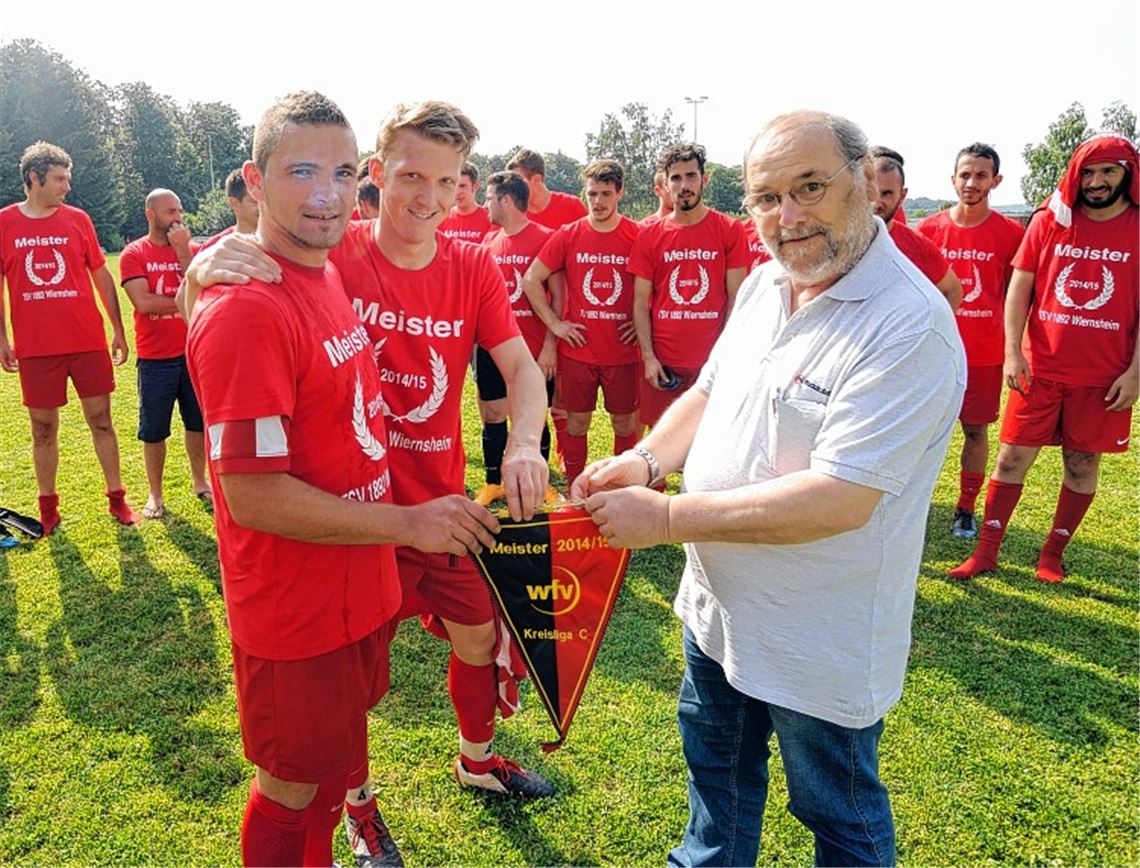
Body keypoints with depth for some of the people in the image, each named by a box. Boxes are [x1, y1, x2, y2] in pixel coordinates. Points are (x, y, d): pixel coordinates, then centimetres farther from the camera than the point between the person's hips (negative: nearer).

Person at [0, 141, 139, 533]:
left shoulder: (78, 219, 3)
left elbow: (102, 276, 7)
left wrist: (118, 330, 5)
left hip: (89, 342, 0)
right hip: (36, 348, 0)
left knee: (101, 420, 5)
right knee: (43, 429, 8)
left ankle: (117, 498, 16)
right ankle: (48, 507, 21)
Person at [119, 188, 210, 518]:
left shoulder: (190, 248, 5)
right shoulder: (133, 254, -4)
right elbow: (143, 302, -16)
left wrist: (181, 250, -13)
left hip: (194, 352, 3)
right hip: (155, 358, -2)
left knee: (198, 422, 13)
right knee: (154, 430, 7)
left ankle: (199, 482, 30)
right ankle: (155, 495, 21)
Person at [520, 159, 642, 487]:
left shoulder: (639, 236, -3)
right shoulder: (567, 236, 0)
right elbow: (530, 280, 4)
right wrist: (555, 324, -2)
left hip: (623, 352, -1)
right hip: (578, 349, 1)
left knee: (625, 425, 9)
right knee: (576, 424, 9)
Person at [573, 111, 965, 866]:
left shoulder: (911, 326, -27)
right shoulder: (764, 283, 0)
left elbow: (838, 500, -32)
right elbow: (710, 391, 10)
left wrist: (668, 518, -27)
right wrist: (647, 459, -9)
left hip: (822, 641, -8)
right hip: (719, 605, 8)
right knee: (716, 761, 30)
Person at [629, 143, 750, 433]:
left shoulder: (730, 230, 1)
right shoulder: (649, 236, 5)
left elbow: (736, 298, 0)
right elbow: (641, 301, 4)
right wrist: (648, 356, -4)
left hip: (712, 360, -1)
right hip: (661, 361, 1)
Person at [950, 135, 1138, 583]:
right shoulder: (1049, 222, 2)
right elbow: (1019, 288, 2)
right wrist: (1013, 352, -8)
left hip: (1103, 375, 0)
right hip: (1040, 368, 0)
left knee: (1082, 462, 9)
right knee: (1012, 457, 2)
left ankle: (1053, 554, 25)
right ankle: (986, 552, 12)